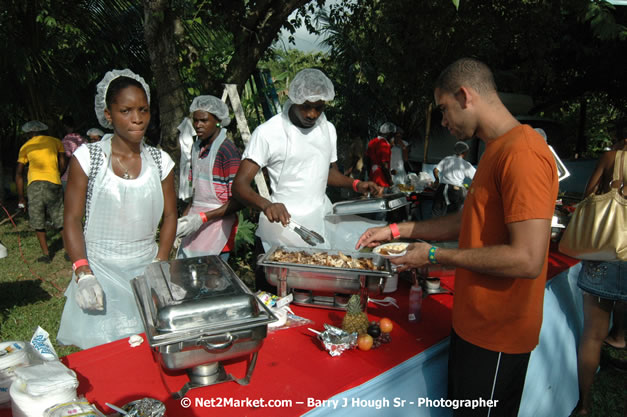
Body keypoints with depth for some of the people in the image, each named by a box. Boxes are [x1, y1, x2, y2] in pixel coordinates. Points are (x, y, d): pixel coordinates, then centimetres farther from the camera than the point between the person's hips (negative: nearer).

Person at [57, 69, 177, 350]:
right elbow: (72, 219, -3)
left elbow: (170, 215, 8)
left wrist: (160, 265, -3)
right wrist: (83, 273, -14)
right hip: (99, 270, -2)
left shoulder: (160, 161, 4)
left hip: (147, 269, 2)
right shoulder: (87, 157, -3)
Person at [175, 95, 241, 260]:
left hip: (218, 223, -7)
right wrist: (184, 218, 8)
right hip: (195, 222, 7)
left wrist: (203, 218, -19)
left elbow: (238, 201, -15)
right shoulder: (196, 147, 13)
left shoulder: (227, 150, -13)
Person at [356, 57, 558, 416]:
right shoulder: (498, 148, 10)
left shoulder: (523, 154, -23)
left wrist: (436, 255, -19)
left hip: (496, 336, -9)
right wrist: (397, 230, 11)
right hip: (474, 321, 9)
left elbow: (528, 259, -28)